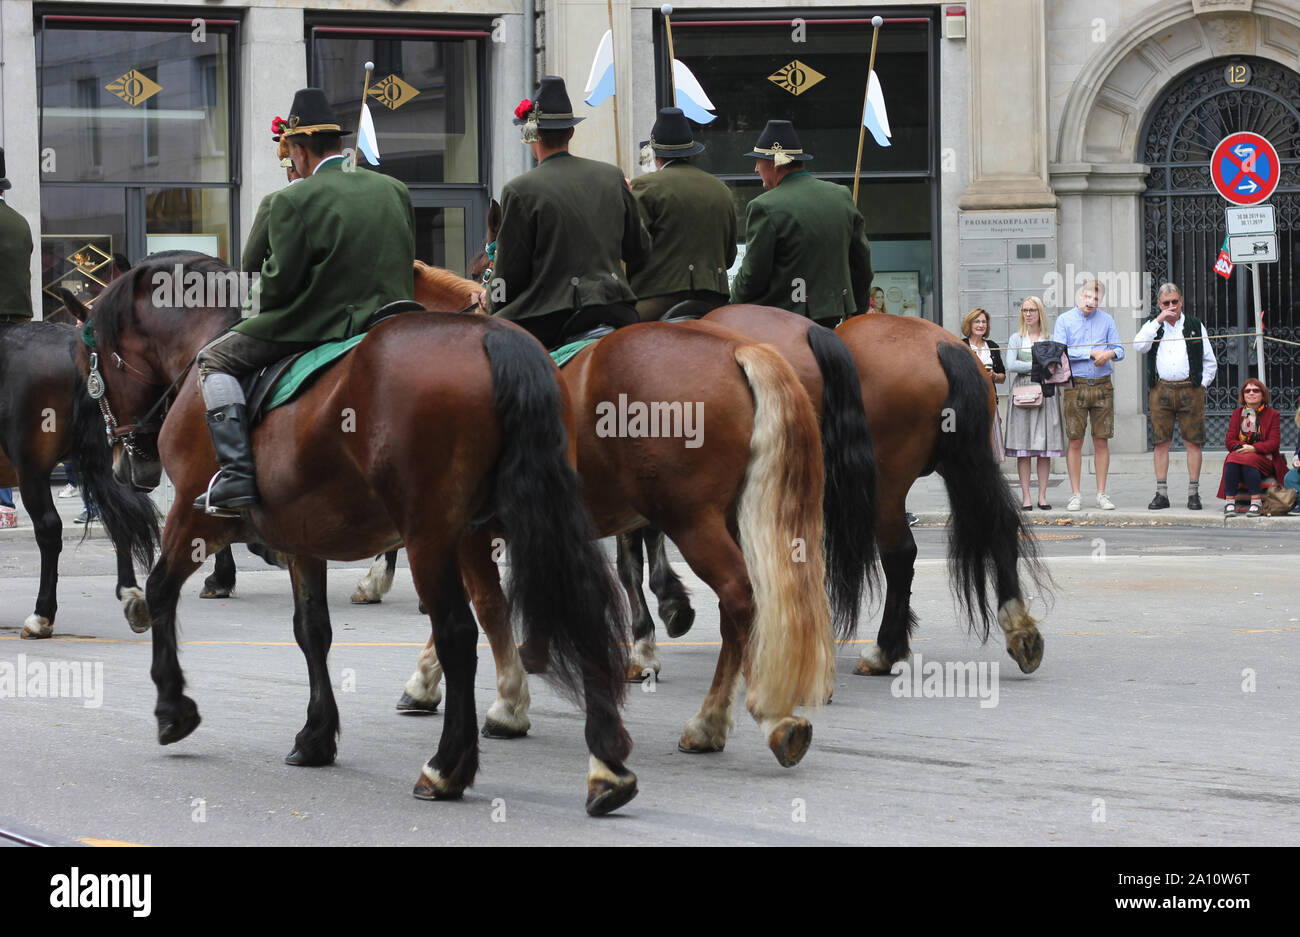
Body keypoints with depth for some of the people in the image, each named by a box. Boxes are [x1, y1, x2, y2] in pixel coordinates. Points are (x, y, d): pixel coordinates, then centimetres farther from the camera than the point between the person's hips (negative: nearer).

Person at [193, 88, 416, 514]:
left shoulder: (294, 200, -12)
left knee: (215, 359, 7)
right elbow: (405, 267, 13)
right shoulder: (395, 190, 7)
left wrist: (256, 295, 9)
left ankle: (237, 475, -6)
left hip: (318, 326, -7)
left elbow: (281, 282, -12)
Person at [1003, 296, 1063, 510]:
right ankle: (1026, 496, -3)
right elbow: (1011, 365, -4)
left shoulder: (1051, 339, 11)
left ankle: (1042, 496, 3)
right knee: (1024, 446, -5)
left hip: (1047, 393, 1)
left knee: (1046, 446, -2)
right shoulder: (1016, 338, 9)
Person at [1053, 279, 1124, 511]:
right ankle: (1075, 494, 4)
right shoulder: (1065, 320, 4)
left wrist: (1109, 354, -14)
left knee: (1102, 441, 2)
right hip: (1075, 386, -2)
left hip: (1102, 386, 2)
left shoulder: (1106, 320, 12)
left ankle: (1101, 494, 8)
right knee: (1075, 441, -2)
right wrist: (1091, 353, -12)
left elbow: (1119, 350, 10)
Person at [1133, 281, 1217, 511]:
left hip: (1190, 389, -1)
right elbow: (1139, 346, -8)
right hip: (1161, 390, 1)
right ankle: (1161, 494, 4)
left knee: (1193, 442, -2)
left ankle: (1193, 493, 3)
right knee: (1161, 442, 0)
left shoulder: (1195, 326, 11)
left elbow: (1210, 362, 13)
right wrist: (1158, 321, -10)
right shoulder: (1152, 325, 13)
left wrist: (1201, 385, 2)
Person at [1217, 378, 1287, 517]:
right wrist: (1243, 448, -13)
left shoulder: (1272, 414, 7)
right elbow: (1229, 441, 7)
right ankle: (1230, 502, -32)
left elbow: (1274, 443, -4)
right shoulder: (1237, 413, 17)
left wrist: (1254, 448, -21)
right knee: (1232, 460, -34)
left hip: (1264, 459, -3)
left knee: (1249, 460, -38)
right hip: (1240, 453, 3)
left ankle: (1256, 502, -34)